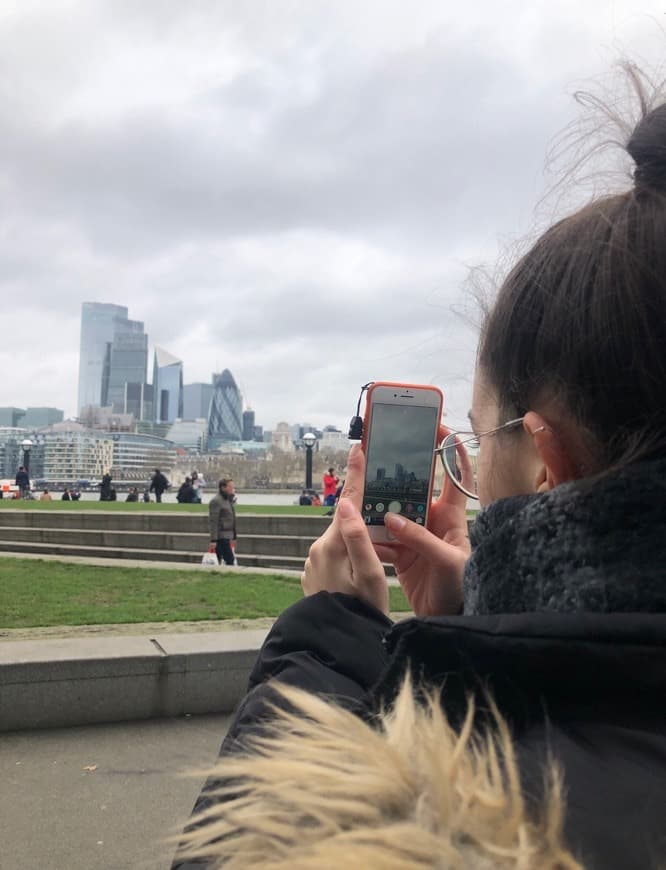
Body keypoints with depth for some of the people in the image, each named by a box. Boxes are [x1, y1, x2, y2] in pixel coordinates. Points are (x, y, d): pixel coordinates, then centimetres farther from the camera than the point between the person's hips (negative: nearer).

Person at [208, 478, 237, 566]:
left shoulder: (228, 500, 15)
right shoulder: (216, 501, -12)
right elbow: (213, 522, -17)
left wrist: (233, 537, 20)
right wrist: (213, 540, -20)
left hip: (227, 536, 9)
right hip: (221, 536, -9)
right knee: (230, 560, -9)